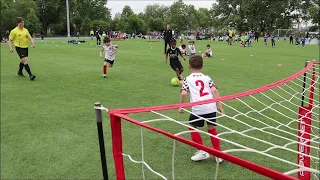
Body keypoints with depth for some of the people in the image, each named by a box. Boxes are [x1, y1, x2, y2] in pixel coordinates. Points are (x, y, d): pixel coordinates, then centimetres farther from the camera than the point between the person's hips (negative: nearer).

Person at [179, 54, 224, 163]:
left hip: (198, 108, -3)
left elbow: (183, 93, -4)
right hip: (211, 107, 4)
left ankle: (202, 151, 18)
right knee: (212, 129, 21)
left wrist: (181, 106, 9)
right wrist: (220, 106, 4)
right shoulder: (207, 78, 17)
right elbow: (214, 91, 3)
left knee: (192, 128, 19)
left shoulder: (188, 79, 10)